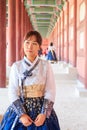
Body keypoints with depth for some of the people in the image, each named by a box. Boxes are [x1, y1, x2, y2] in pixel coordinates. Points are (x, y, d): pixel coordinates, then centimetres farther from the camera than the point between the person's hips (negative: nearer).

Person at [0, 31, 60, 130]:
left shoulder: (46, 65, -4)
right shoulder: (16, 66, -3)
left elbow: (50, 91, -6)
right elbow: (12, 93, -5)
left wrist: (44, 114, -14)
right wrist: (21, 114, -14)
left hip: (42, 108, 0)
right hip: (19, 108, 0)